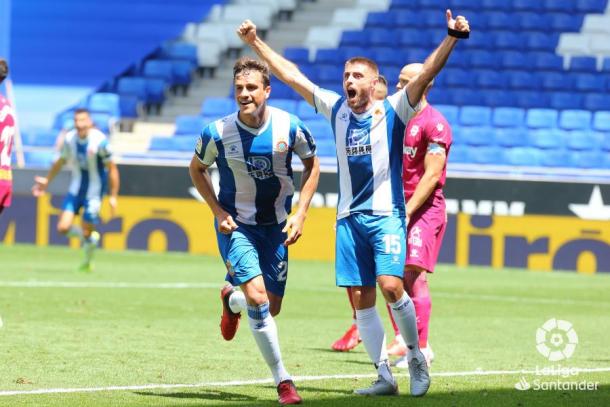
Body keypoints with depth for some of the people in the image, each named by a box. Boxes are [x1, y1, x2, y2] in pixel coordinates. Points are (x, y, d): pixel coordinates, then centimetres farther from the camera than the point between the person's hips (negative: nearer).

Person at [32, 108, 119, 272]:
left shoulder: (99, 141, -19)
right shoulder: (70, 139, -5)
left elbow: (112, 169, -11)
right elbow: (60, 162, 15)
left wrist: (113, 196, -10)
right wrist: (47, 181, 20)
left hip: (94, 191, -4)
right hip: (76, 189, 4)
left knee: (86, 234, -2)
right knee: (63, 228, -9)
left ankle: (87, 262, 29)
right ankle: (90, 236, 22)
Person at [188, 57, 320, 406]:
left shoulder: (290, 127, -13)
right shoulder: (218, 133, -15)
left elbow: (312, 165, 4)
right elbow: (197, 169, 4)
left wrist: (300, 214, -4)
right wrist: (218, 211, -7)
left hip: (276, 226, 3)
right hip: (236, 224, -3)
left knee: (271, 308, 6)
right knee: (257, 297, -20)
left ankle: (231, 300, 43)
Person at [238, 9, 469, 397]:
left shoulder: (393, 110, -3)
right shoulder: (336, 109, 9)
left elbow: (425, 75, -15)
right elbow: (292, 76, 13)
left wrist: (452, 39, -27)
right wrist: (256, 42, 14)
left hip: (386, 214, -4)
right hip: (349, 216, 4)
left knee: (391, 285, -20)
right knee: (361, 300, 0)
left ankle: (416, 356, 1)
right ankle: (385, 376, 6)